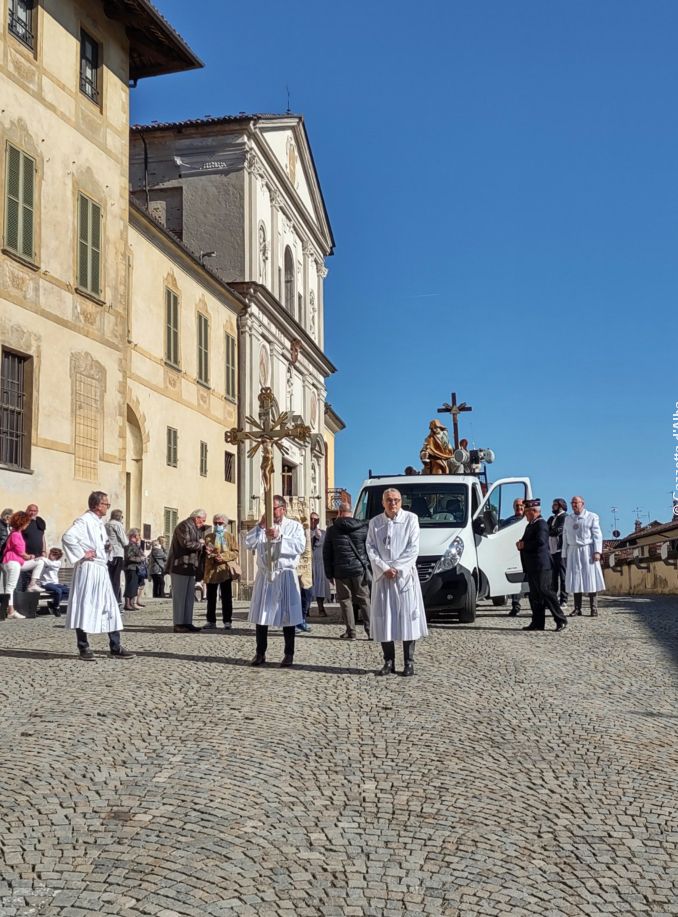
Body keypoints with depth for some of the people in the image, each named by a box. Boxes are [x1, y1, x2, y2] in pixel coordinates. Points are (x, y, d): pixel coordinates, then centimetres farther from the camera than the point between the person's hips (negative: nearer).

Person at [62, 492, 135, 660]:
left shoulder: (99, 522, 16)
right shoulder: (84, 520, -12)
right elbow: (67, 537, -26)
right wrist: (82, 554, -19)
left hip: (101, 570, 9)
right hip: (88, 570, -9)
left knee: (110, 607, 8)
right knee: (85, 607, -1)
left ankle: (116, 647, 13)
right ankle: (84, 648, 7)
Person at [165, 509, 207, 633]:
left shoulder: (196, 529, 21)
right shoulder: (184, 526, -9)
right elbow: (186, 543, -22)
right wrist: (200, 544, -7)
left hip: (191, 567, 9)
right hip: (180, 566, -9)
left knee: (190, 596, 9)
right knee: (179, 596, -6)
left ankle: (187, 623, 13)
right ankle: (178, 624, -4)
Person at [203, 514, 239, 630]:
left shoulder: (230, 537, 8)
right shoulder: (208, 537, 14)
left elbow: (235, 552, 0)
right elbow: (204, 553, 16)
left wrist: (223, 557, -15)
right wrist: (206, 552, -7)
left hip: (225, 571, -2)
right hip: (211, 571, 2)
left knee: (226, 597, -2)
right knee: (211, 597, 5)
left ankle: (227, 621, 2)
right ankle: (211, 621, 11)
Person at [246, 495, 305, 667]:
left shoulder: (294, 526, 3)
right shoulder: (262, 527, 13)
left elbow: (300, 546, -13)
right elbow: (248, 543, -1)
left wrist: (280, 537, -20)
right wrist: (260, 527, -11)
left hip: (285, 575, -3)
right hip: (264, 575, 3)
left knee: (287, 615, 1)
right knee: (261, 615, 6)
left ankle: (289, 654, 10)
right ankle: (260, 653, 16)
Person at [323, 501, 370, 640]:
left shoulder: (332, 530, 2)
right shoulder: (363, 527, 1)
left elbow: (326, 554, 4)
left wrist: (329, 573, 10)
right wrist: (370, 567, 8)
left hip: (341, 571, -1)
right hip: (360, 569, 1)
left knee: (345, 600, 7)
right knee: (364, 599, 7)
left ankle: (350, 631, 4)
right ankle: (370, 630, 2)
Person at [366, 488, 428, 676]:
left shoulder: (410, 519, 1)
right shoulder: (375, 522, 9)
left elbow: (413, 548, -5)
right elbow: (370, 548, 2)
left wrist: (396, 568, -11)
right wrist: (384, 569, -10)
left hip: (404, 575, -2)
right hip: (381, 576, 2)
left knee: (407, 616, -3)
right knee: (383, 618, 1)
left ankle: (409, 662, 3)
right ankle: (388, 661, 9)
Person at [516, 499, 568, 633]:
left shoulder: (541, 524, -10)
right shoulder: (530, 525, 20)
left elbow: (540, 541, -24)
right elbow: (527, 542, 26)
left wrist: (524, 545, -14)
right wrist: (520, 544, 4)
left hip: (540, 566, -10)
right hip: (531, 566, 10)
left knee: (545, 592, -10)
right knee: (535, 595, 9)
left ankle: (561, 620, -5)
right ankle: (537, 622, 13)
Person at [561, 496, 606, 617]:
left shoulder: (592, 517, 4)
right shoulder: (568, 519, 17)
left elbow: (597, 535, -2)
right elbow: (565, 538, 17)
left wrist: (597, 551, -12)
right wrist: (564, 555, 12)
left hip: (587, 551, -4)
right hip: (573, 552, 4)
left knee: (591, 579, -4)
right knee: (575, 580, 1)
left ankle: (594, 609, -1)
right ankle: (577, 608, 5)